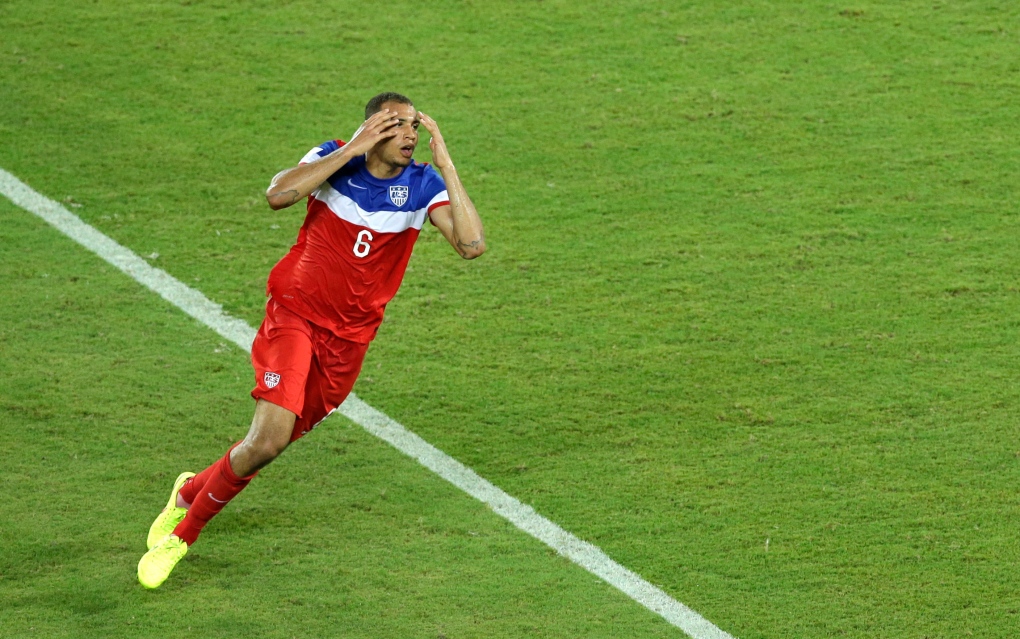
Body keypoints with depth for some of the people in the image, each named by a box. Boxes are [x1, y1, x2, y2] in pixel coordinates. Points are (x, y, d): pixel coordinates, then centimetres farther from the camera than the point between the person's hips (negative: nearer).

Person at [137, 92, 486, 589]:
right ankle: (178, 536, 0)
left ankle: (191, 493, 37)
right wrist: (354, 149, -26)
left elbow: (471, 245, -19)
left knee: (272, 443, 8)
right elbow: (278, 194, -28)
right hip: (295, 313, -4)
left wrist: (445, 164, -22)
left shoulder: (422, 185, -5)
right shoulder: (335, 159, -9)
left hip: (349, 338, 4)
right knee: (269, 439, -20)